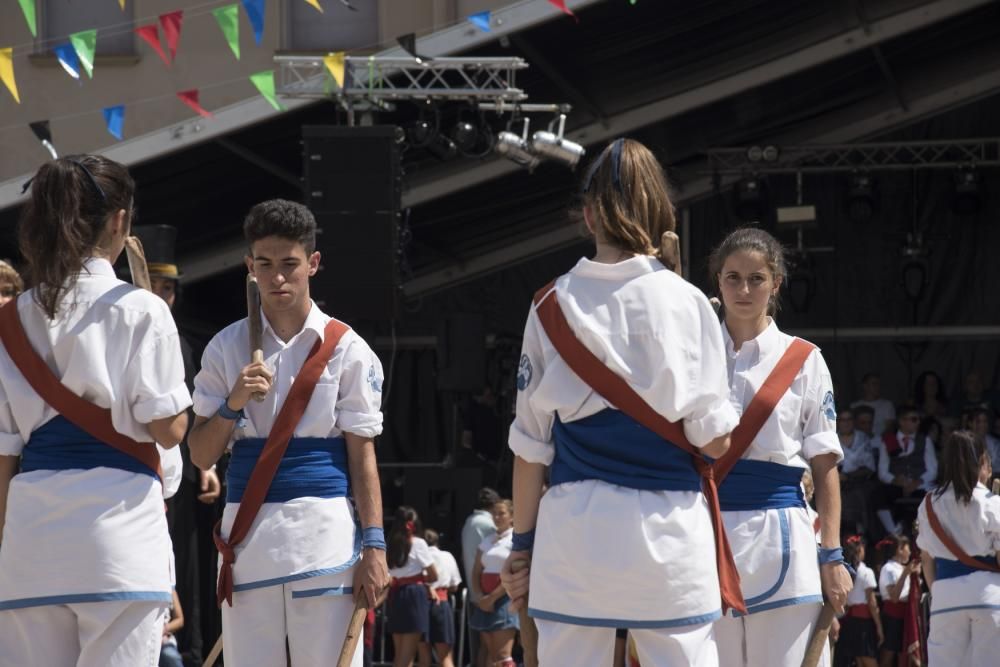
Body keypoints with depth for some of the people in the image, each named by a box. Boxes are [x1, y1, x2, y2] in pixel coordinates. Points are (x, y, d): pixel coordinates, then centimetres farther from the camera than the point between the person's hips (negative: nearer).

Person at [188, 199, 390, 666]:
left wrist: (373, 545, -6)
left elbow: (362, 454, 1)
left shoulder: (346, 348, 2)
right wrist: (232, 404, -10)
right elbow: (201, 456, 9)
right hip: (247, 533, 2)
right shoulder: (226, 348, 8)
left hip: (323, 532, -2)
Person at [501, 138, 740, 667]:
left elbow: (530, 445, 5)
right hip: (667, 523, -2)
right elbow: (714, 439, -3)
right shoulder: (686, 303, -2)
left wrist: (522, 543, 12)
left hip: (573, 526, 2)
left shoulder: (553, 306, 3)